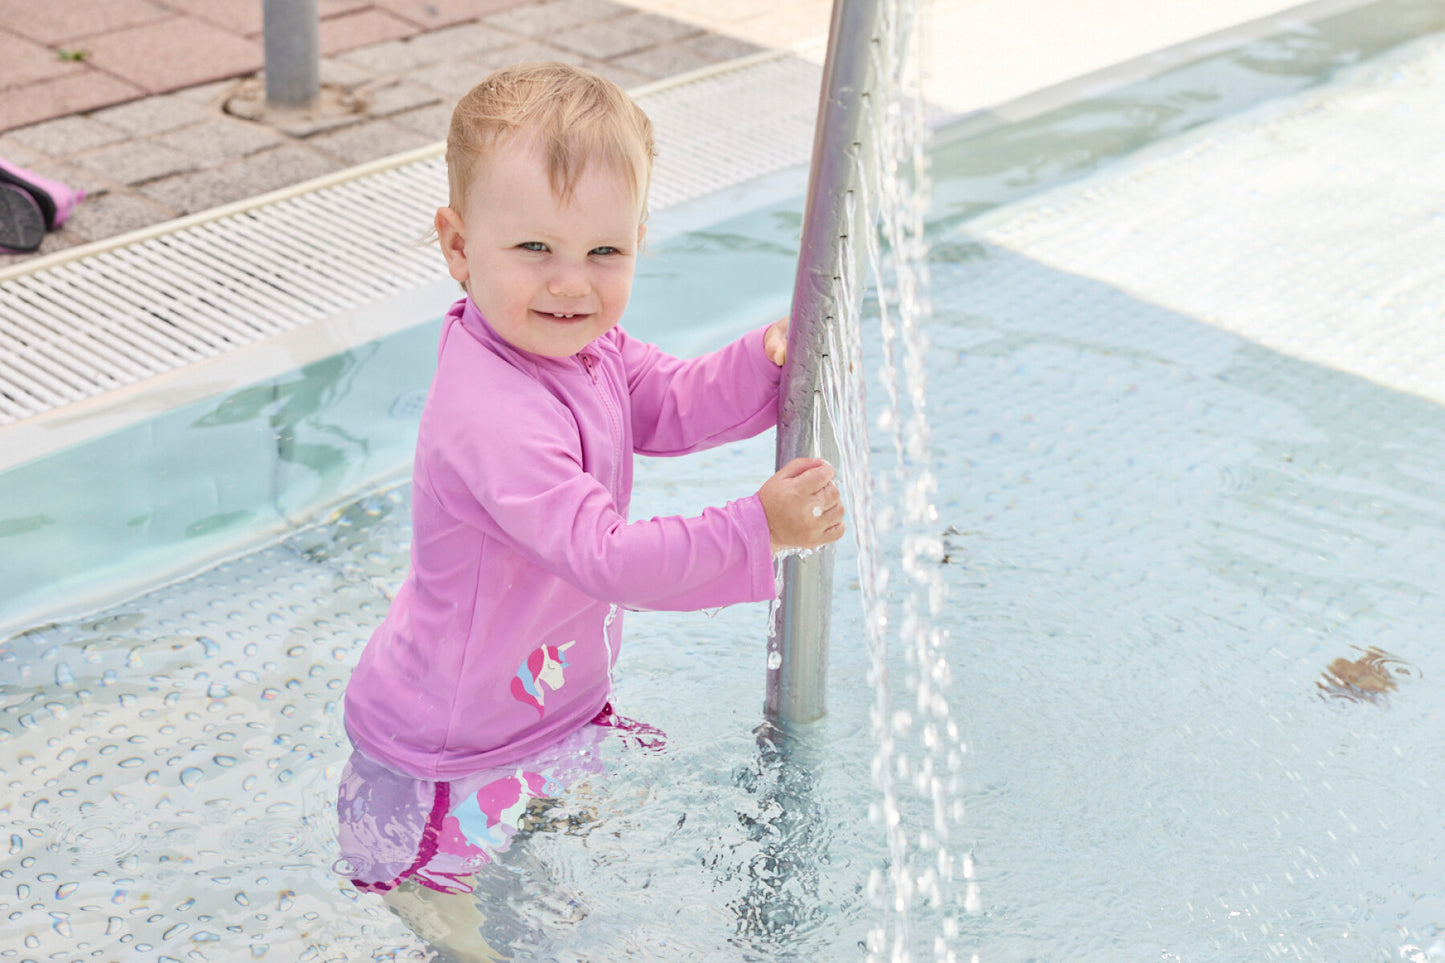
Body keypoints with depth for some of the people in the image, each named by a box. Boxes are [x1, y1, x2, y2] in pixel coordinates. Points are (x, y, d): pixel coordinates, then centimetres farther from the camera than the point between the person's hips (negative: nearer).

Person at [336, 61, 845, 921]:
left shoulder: (582, 345, -5)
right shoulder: (492, 422, -37)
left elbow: (669, 405, 7)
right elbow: (604, 555, -39)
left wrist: (767, 360, -11)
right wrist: (757, 531, -39)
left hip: (554, 707, 9)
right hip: (455, 767, -9)